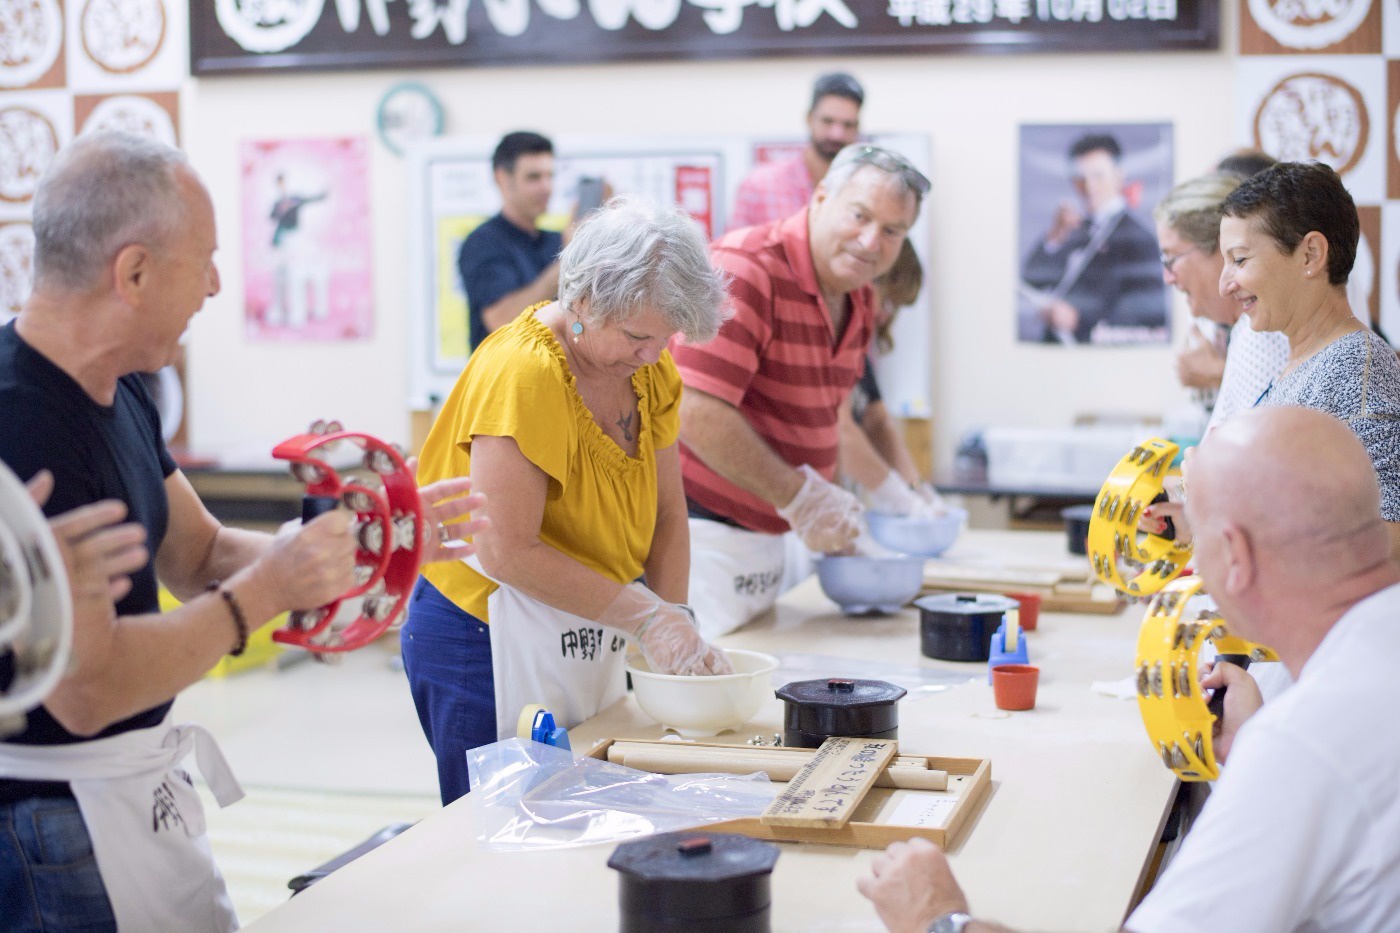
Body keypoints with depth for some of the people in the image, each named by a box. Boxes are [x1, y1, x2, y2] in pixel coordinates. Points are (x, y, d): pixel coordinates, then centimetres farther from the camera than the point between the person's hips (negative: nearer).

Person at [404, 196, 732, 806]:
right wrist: (646, 617, -22)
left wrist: (676, 618, -10)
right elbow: (507, 552, -24)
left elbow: (666, 513, 5)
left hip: (588, 639, 7)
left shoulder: (649, 367, 2)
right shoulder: (521, 373, -22)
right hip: (488, 645, -7)